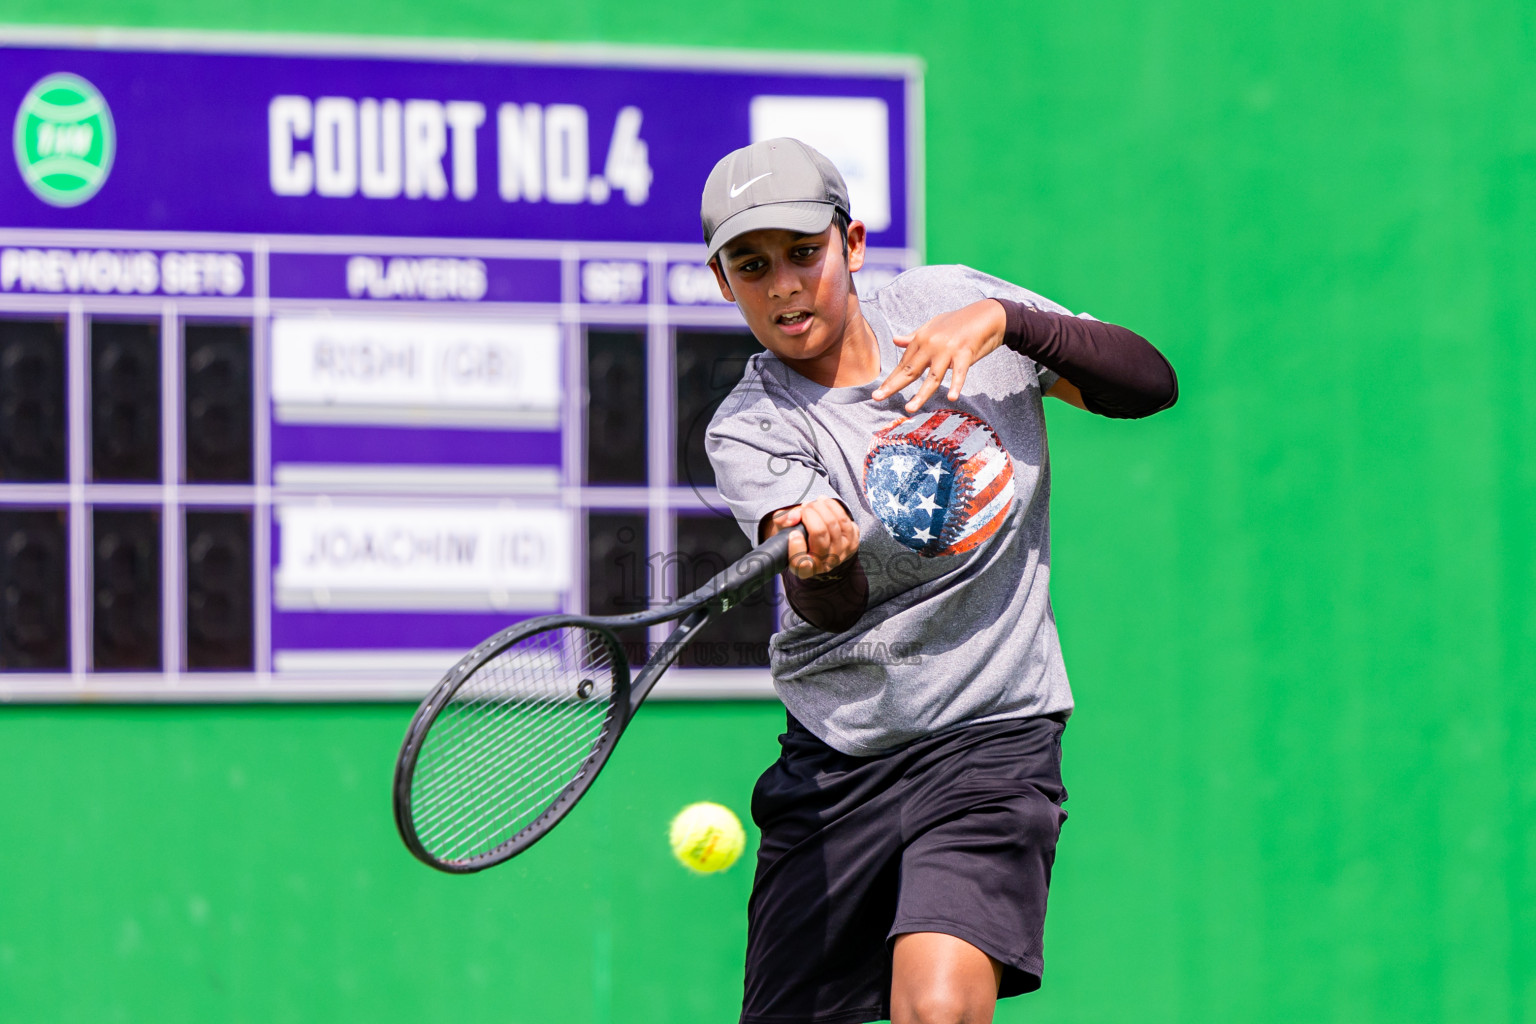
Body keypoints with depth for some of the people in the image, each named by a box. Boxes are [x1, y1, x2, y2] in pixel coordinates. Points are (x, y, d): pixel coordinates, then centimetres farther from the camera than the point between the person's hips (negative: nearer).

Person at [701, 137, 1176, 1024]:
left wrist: (1003, 318, -15)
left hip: (991, 741, -1)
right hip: (834, 765, 1)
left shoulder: (948, 301, 1)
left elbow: (1151, 383, 0)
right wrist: (820, 559, -48)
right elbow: (837, 610, -23)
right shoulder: (749, 429, -8)